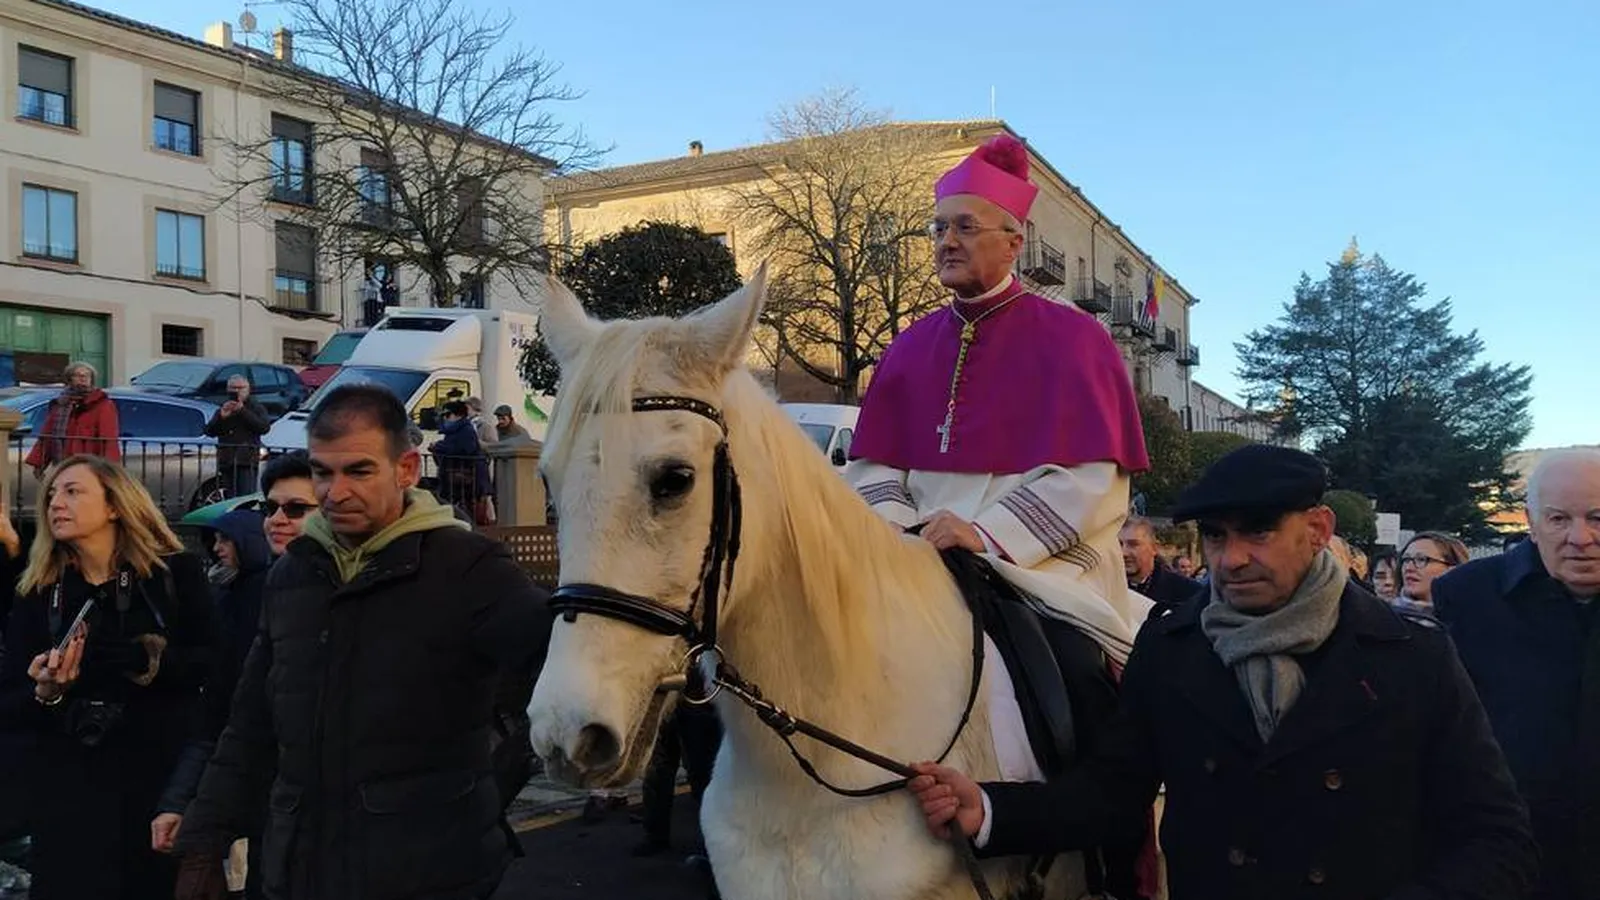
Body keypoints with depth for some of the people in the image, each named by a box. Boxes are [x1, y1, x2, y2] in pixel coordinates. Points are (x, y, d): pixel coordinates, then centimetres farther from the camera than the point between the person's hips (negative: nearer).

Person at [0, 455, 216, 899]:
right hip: (68, 786, 2)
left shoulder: (177, 572, -2)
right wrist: (45, 693, -17)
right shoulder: (37, 592, 6)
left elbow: (214, 662, -9)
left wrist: (147, 658, -24)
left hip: (166, 776, -2)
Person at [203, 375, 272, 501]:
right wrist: (221, 417, -8)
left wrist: (242, 411, -10)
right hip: (226, 462, 4)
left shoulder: (256, 408, 10)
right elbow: (209, 431, 10)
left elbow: (265, 427, -9)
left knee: (246, 499, -14)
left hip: (247, 462, -4)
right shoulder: (222, 409, 21)